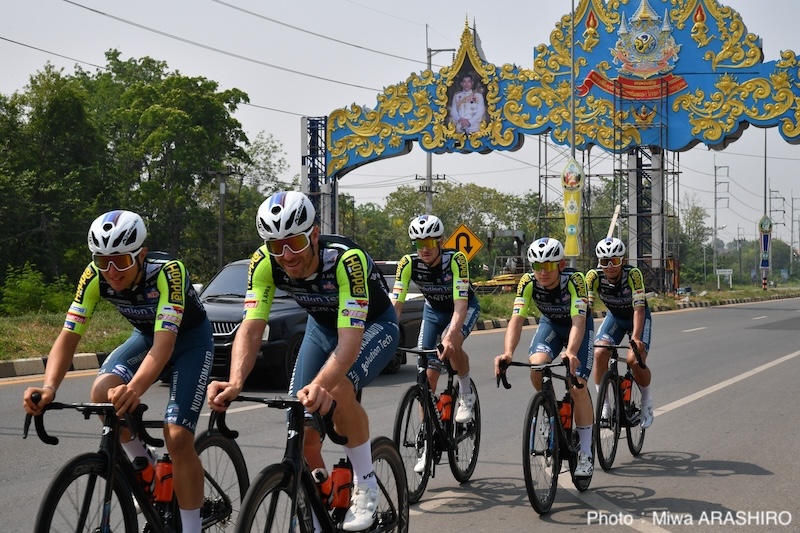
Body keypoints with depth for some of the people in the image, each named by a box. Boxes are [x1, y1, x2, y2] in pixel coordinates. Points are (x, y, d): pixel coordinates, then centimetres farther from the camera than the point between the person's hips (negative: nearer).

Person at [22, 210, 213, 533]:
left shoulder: (168, 272, -36)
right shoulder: (95, 277, -23)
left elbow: (166, 341, -47)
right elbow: (69, 336, -24)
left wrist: (134, 390, -64)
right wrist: (49, 388, -43)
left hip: (189, 339, -4)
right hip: (146, 335, 5)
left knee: (178, 437, -18)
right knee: (103, 393, -24)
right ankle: (147, 470, 1)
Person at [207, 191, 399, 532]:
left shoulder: (346, 258, -39)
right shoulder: (264, 263, -25)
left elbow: (351, 337, -47)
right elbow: (251, 327, -30)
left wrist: (319, 386, -65)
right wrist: (235, 383, -50)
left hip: (373, 325, -5)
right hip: (322, 325, 5)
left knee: (338, 388, -35)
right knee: (302, 429, -7)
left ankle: (366, 487, -15)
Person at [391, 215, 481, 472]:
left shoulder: (455, 259, -33)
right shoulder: (408, 263, -24)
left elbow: (460, 303, -41)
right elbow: (395, 303, -29)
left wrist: (450, 335, -57)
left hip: (465, 307, -3)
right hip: (434, 310, 3)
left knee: (451, 344, -36)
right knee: (428, 375, -5)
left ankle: (466, 393, -8)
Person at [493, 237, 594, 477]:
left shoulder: (574, 280, -34)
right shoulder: (528, 283, -27)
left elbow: (578, 321, -44)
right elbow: (516, 319, -34)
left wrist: (571, 353, -63)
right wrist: (508, 352, -53)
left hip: (578, 325, -2)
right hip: (550, 324, 3)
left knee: (578, 386, -15)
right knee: (537, 367, -27)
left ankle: (585, 454, -4)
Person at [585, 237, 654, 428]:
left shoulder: (633, 274, -32)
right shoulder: (594, 277, -25)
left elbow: (638, 308, -38)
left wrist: (635, 338, -51)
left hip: (638, 316, -3)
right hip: (614, 316, 3)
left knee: (635, 359, -23)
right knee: (599, 353, -22)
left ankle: (646, 400, 6)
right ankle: (603, 405, -7)